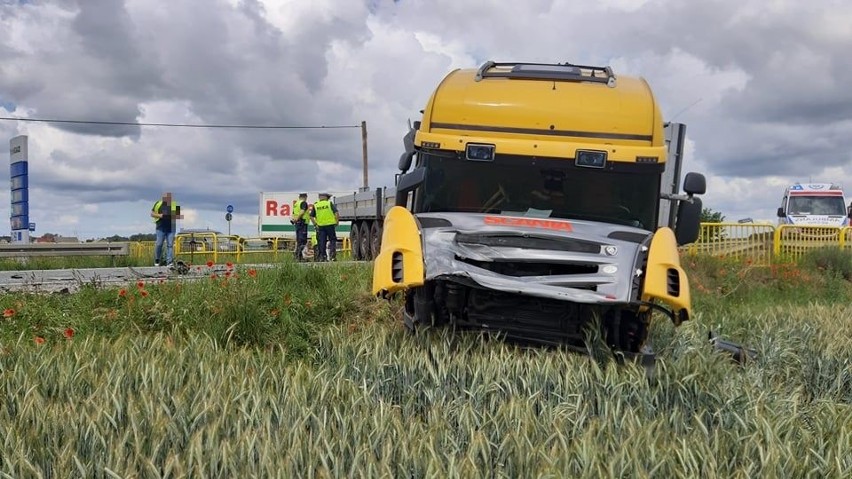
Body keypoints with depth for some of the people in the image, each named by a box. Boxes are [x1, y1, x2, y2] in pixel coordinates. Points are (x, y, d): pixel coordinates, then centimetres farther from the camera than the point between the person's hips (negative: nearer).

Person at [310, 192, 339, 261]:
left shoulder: (315, 205, 9)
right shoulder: (330, 203, 2)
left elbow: (311, 216, 7)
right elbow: (336, 213, -8)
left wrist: (315, 224, 11)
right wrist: (337, 222, 1)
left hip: (320, 226, 2)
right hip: (330, 225, -2)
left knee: (321, 242, 5)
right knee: (332, 240, 6)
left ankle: (322, 256, 4)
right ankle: (332, 254, -7)